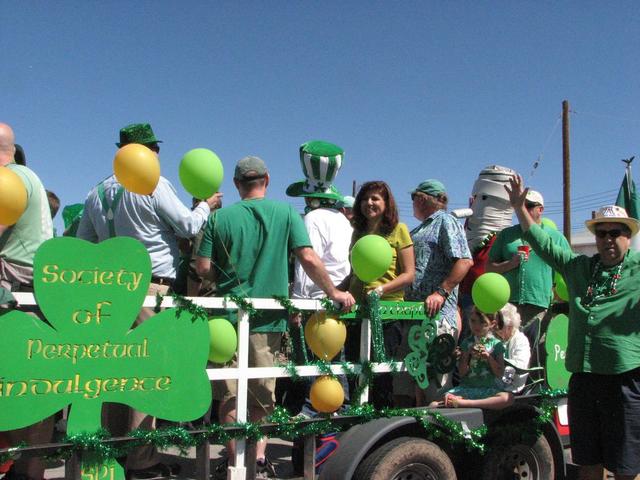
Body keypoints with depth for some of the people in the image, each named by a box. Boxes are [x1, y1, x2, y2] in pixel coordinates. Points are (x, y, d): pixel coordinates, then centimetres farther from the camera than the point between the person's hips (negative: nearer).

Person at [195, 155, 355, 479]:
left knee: (230, 393, 10)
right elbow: (309, 259, -6)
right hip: (268, 318, 0)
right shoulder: (286, 213, 0)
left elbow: (202, 268, -1)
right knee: (263, 393, 14)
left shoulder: (219, 217, 1)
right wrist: (333, 293, 6)